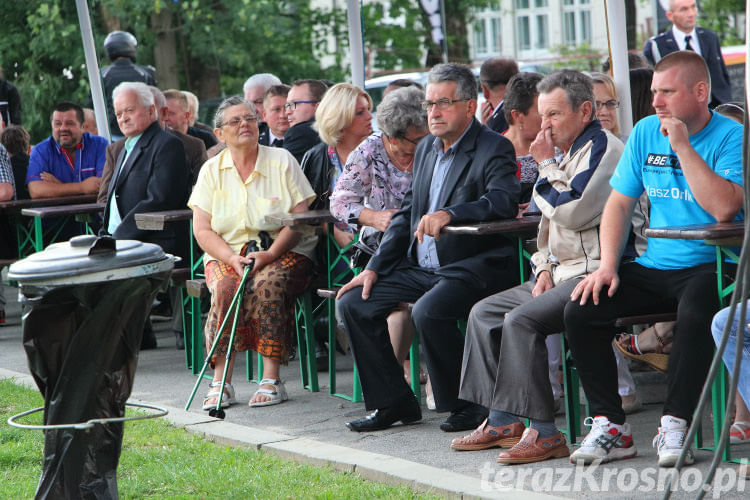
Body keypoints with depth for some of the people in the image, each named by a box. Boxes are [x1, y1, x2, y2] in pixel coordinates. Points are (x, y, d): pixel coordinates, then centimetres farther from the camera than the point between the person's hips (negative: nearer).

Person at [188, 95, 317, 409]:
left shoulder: (282, 161, 2)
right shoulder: (211, 170, 7)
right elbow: (202, 230, 2)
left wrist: (269, 255, -19)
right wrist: (232, 258, -16)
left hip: (283, 253, -2)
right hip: (227, 254, 2)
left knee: (268, 284, -34)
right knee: (226, 287, -32)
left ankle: (271, 379, -32)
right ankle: (221, 381, -31)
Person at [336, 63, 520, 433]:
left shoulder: (494, 149, -9)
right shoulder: (426, 148, 16)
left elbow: (504, 202, -26)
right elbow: (407, 214, 18)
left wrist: (449, 214, -40)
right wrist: (375, 267, 9)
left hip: (472, 266, -8)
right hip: (421, 266, 8)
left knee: (428, 312, -33)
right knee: (354, 303, -3)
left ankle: (468, 404, -13)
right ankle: (393, 402, 6)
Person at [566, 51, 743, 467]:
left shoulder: (731, 137, -7)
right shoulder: (646, 132, 11)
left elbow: (723, 207, -23)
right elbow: (619, 202, 13)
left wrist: (682, 146, -21)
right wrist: (608, 265, -1)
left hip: (709, 266, -6)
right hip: (654, 267, 6)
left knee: (695, 312, -38)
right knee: (580, 310, -15)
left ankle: (675, 424, -23)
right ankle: (609, 425, -8)